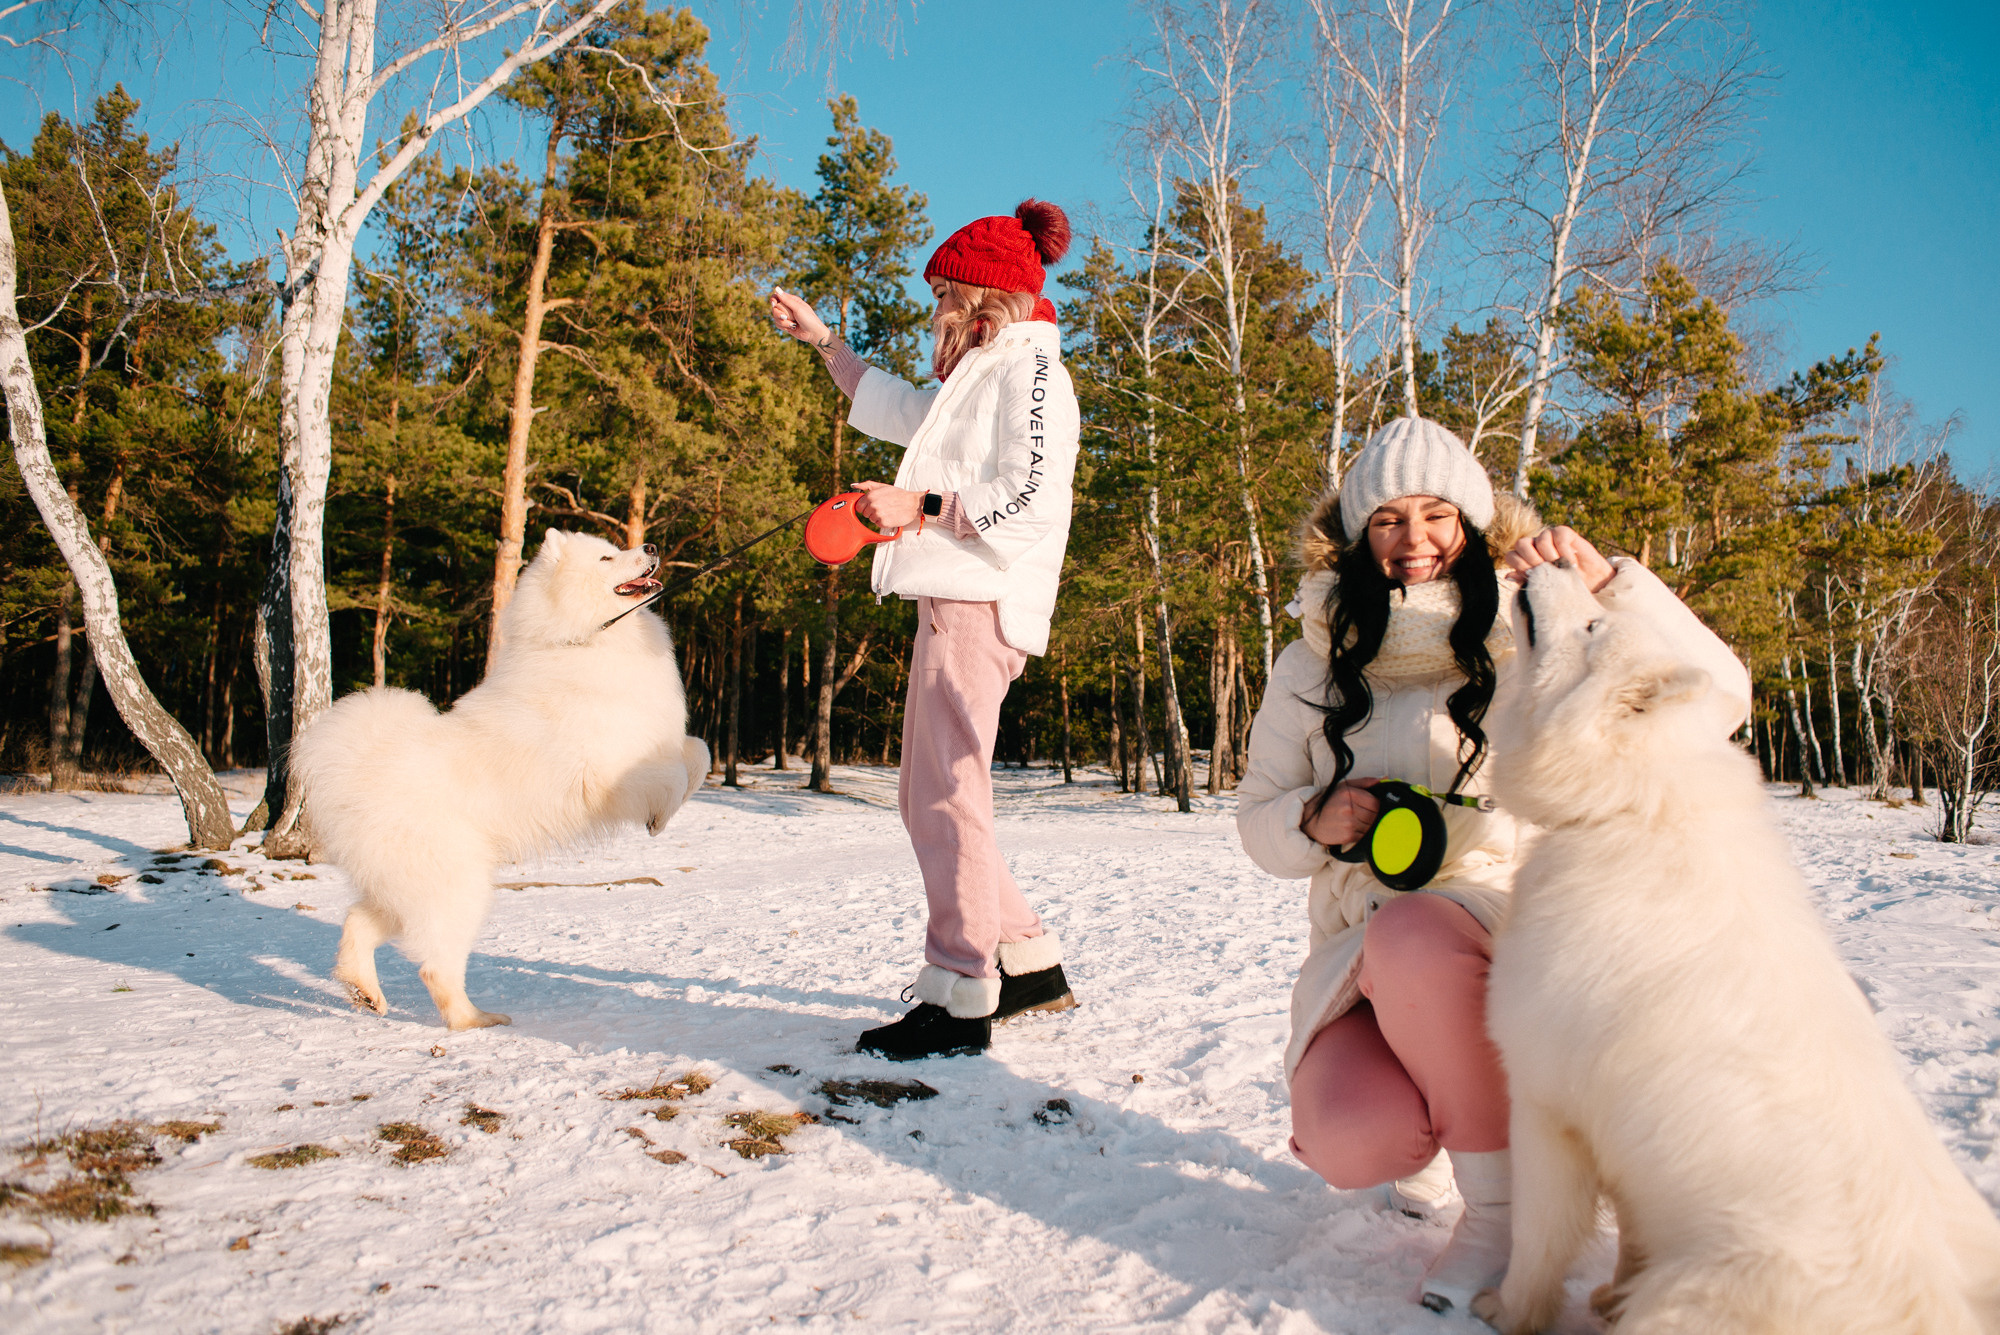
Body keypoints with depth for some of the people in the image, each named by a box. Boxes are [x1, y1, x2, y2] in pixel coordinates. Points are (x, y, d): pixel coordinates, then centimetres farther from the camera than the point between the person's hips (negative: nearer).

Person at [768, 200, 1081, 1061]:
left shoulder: (1028, 368, -4)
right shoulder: (983, 377, 27)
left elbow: (1029, 498, -16)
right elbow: (899, 411, 42)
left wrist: (920, 506, -14)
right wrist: (822, 341, 44)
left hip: (981, 603, -10)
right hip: (953, 599, 11)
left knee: (947, 794, -13)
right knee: (928, 797, 11)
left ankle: (959, 1001, -9)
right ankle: (1031, 965, 18)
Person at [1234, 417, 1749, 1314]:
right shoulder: (1311, 669, 8)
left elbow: (1715, 695, -10)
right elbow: (1258, 816, 12)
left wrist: (1604, 581, -21)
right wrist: (1316, 821, -10)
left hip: (1503, 928, -2)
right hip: (1359, 961, 2)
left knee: (1411, 931, -38)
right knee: (1350, 1145, -28)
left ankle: (1501, 1206, -14)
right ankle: (1426, 1131, 14)